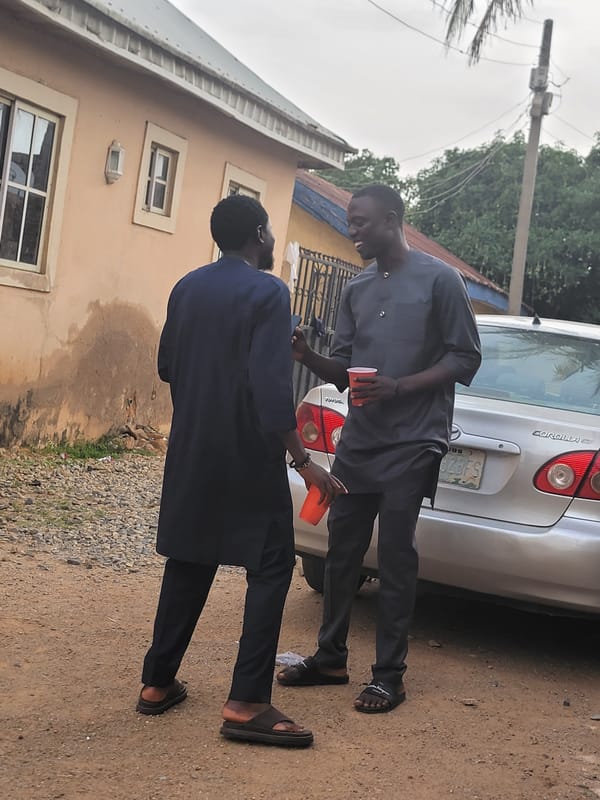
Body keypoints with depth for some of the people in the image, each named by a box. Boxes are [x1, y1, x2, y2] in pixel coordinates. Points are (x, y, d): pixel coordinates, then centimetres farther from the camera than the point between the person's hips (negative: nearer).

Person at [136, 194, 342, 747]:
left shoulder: (186, 289, 8)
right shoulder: (268, 292, -12)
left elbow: (166, 366, 17)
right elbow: (271, 388, -21)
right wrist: (301, 459, -18)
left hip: (191, 451, 7)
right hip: (247, 454, -7)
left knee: (188, 562, 15)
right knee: (271, 566, -1)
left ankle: (158, 682, 18)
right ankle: (247, 703, -6)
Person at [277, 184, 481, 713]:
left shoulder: (439, 280, -5)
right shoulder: (356, 290, 12)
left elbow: (465, 359, -7)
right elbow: (343, 370, 13)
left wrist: (399, 387, -19)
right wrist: (308, 357, -9)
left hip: (412, 445, -6)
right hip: (357, 442, 6)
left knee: (395, 558, -3)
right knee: (342, 550, 10)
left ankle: (390, 674, 8)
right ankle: (331, 657, 23)